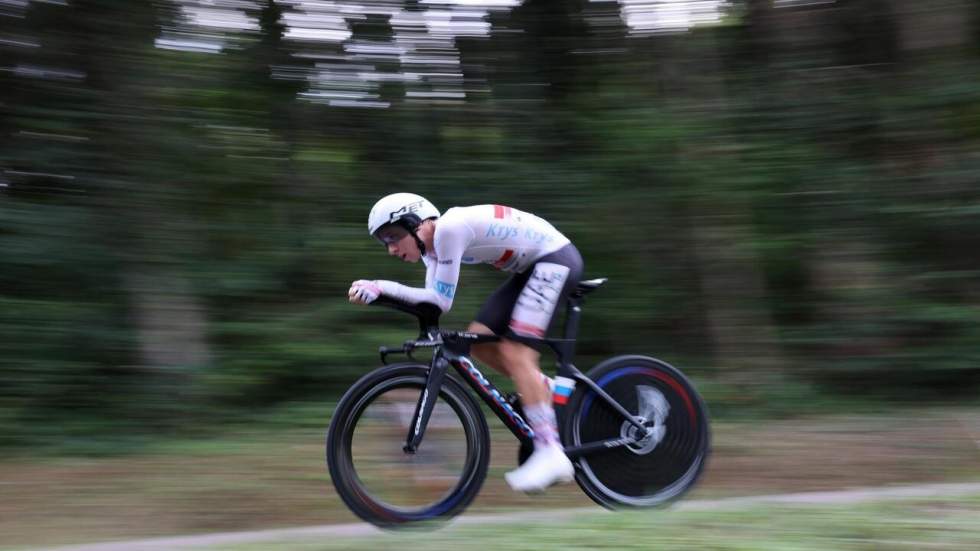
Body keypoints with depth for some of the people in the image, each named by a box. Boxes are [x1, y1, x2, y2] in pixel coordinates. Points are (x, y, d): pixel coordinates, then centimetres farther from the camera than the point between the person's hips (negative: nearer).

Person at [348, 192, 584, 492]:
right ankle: (546, 390, 12)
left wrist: (381, 287, -23)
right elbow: (433, 299, -2)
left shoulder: (449, 229, -22)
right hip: (533, 268, 10)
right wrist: (376, 290, -12)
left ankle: (550, 454, -17)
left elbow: (442, 300, -22)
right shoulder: (434, 243, 6)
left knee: (514, 353, -16)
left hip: (556, 259, -10)